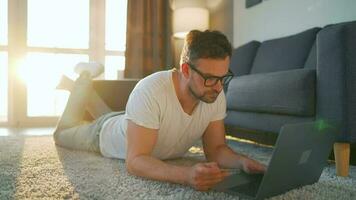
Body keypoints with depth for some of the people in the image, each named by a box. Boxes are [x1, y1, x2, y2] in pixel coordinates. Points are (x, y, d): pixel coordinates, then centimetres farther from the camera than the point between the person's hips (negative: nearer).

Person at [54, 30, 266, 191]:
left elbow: (215, 148, -20)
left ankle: (88, 91, 53)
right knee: (63, 133, 27)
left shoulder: (216, 97, -27)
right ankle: (85, 80, 38)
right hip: (107, 134, -4)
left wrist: (242, 161, -41)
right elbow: (135, 161, -45)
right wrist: (187, 174, -61)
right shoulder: (150, 91, -46)